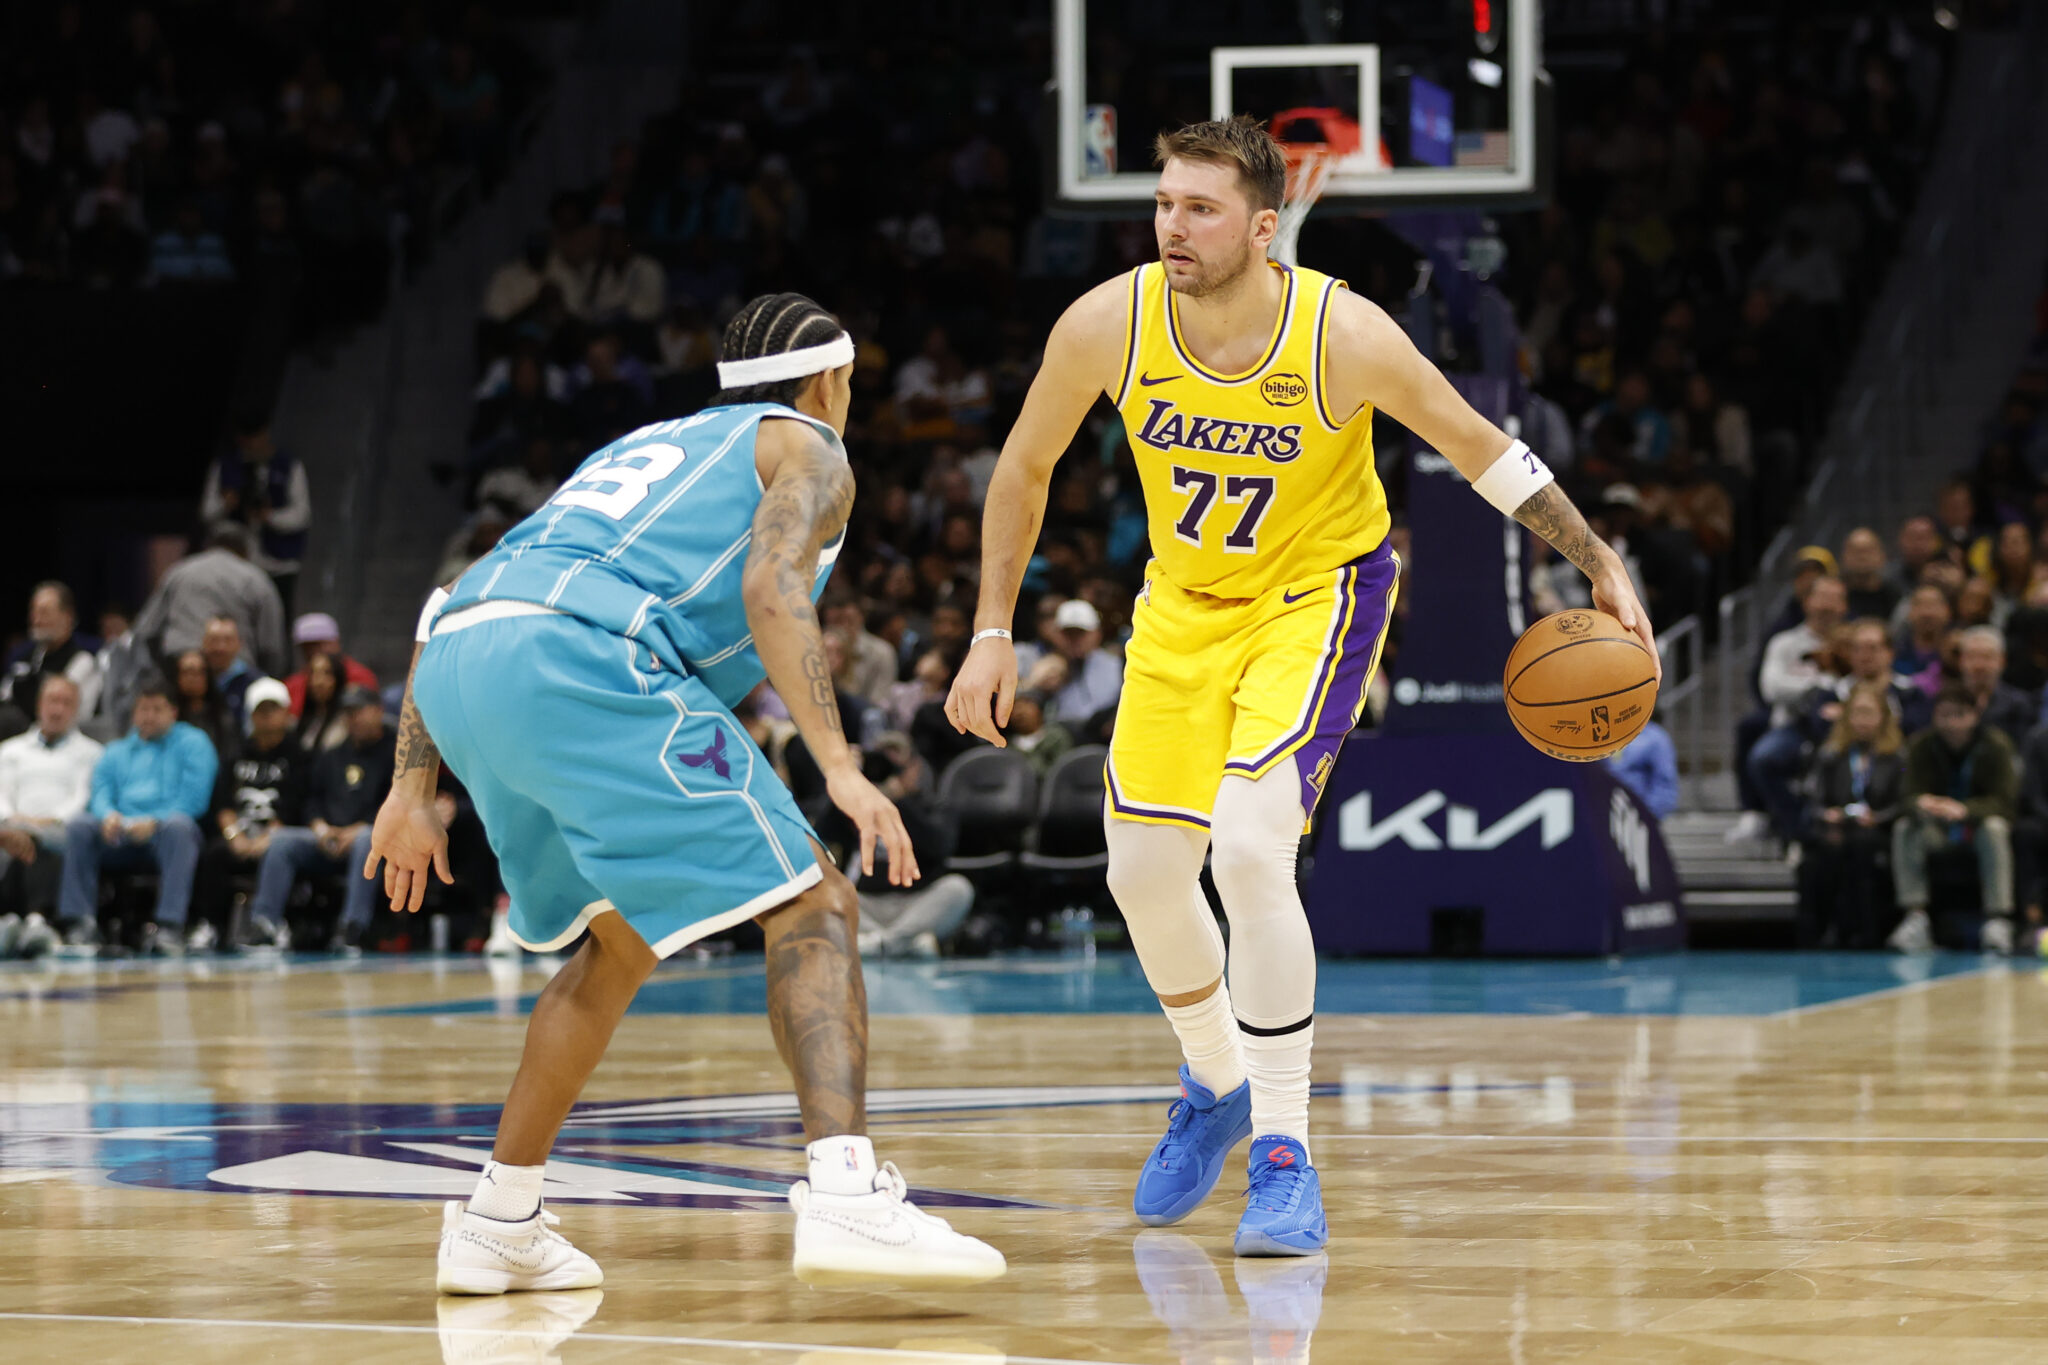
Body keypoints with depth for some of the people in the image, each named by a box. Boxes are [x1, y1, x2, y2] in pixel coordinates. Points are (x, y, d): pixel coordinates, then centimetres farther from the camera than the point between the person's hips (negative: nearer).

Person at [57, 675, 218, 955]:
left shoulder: (192, 743, 14)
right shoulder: (116, 751, 28)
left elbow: (193, 799, -1)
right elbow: (100, 793, 12)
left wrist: (154, 822, -18)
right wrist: (109, 815, -14)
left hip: (163, 833, -3)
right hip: (119, 837, 3)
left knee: (178, 825, -38)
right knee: (77, 825, -25)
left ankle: (169, 925, -43)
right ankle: (80, 924, -29)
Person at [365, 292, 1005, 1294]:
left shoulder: (640, 450, 39)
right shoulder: (808, 449, 19)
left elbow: (449, 610, 32)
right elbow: (771, 584, -5)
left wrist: (412, 789, 30)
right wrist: (838, 766, -13)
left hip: (457, 677, 7)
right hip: (585, 660, -7)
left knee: (621, 942, 27)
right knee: (811, 911, -5)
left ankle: (496, 1225, 24)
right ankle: (845, 1196, -25)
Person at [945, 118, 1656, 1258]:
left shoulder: (1344, 335, -27)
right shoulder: (1107, 325, -20)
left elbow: (1479, 447, -12)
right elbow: (1025, 469, -2)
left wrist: (1602, 564, -13)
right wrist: (994, 634, -2)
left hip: (1318, 591, -4)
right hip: (1184, 603, 4)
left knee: (1250, 851, -22)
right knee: (1145, 870, 6)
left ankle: (1286, 1157, -14)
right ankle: (1217, 1086, 35)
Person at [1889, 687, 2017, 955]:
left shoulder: (1995, 745, -16)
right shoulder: (1922, 748, -8)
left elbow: (2002, 801, -20)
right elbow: (1911, 794, -11)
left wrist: (1964, 809, -39)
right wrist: (1921, 804, -38)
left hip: (1980, 821, -3)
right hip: (1938, 828, 3)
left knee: (1994, 828, -36)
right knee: (1904, 830, -25)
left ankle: (1998, 920, -40)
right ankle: (1915, 916, -31)